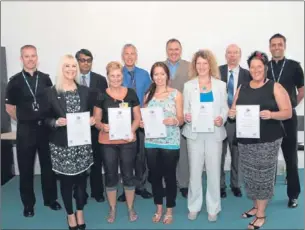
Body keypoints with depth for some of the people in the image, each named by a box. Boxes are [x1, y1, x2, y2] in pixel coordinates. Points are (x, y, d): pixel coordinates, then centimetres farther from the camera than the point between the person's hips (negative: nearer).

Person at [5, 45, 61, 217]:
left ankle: (51, 199, 27)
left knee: (48, 165, 10)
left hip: (45, 127, 1)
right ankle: (28, 204, 25)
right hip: (25, 129, -1)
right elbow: (9, 107, 4)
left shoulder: (45, 78, 2)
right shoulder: (15, 81, -2)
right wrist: (24, 120, 4)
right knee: (26, 168, 9)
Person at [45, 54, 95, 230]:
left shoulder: (85, 91, 4)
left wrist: (92, 120, -11)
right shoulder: (51, 92, -4)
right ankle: (70, 214, 32)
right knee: (66, 180, 10)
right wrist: (56, 122, -20)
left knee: (81, 178, 12)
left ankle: (80, 212, 33)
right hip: (62, 143, -2)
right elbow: (46, 118, -1)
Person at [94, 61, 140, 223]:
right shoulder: (101, 96, -1)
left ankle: (130, 208, 30)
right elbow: (96, 120, 3)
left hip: (127, 141, 0)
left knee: (128, 174, 10)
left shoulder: (131, 93, 0)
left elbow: (137, 117, 4)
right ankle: (112, 209, 31)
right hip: (107, 142, 0)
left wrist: (132, 131, -14)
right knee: (110, 175, 11)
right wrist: (102, 126, -18)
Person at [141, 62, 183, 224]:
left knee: (169, 176, 7)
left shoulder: (176, 94, -1)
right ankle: (159, 209, 31)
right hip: (151, 142, 3)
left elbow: (181, 119, -2)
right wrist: (142, 123, -7)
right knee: (155, 176, 12)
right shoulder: (148, 94, 9)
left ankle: (169, 211, 25)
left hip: (170, 142, -3)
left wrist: (174, 121, -23)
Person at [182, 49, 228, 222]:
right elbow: (185, 108, 7)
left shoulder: (220, 85, 7)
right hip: (194, 133, 0)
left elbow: (225, 108, 5)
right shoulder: (189, 85, 8)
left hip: (214, 133, 0)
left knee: (214, 171, 6)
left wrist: (222, 119, -15)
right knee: (195, 171, 6)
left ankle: (213, 208, 21)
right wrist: (186, 116, -15)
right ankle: (194, 206, 22)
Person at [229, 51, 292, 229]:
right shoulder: (242, 88, 10)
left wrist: (271, 114, -25)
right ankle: (256, 207, 30)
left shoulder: (275, 87, -2)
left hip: (268, 141, -4)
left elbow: (288, 112, -6)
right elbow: (234, 110, 15)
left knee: (264, 175, 2)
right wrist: (232, 114, -8)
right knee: (250, 175, 10)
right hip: (245, 140, 4)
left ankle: (261, 214, 17)